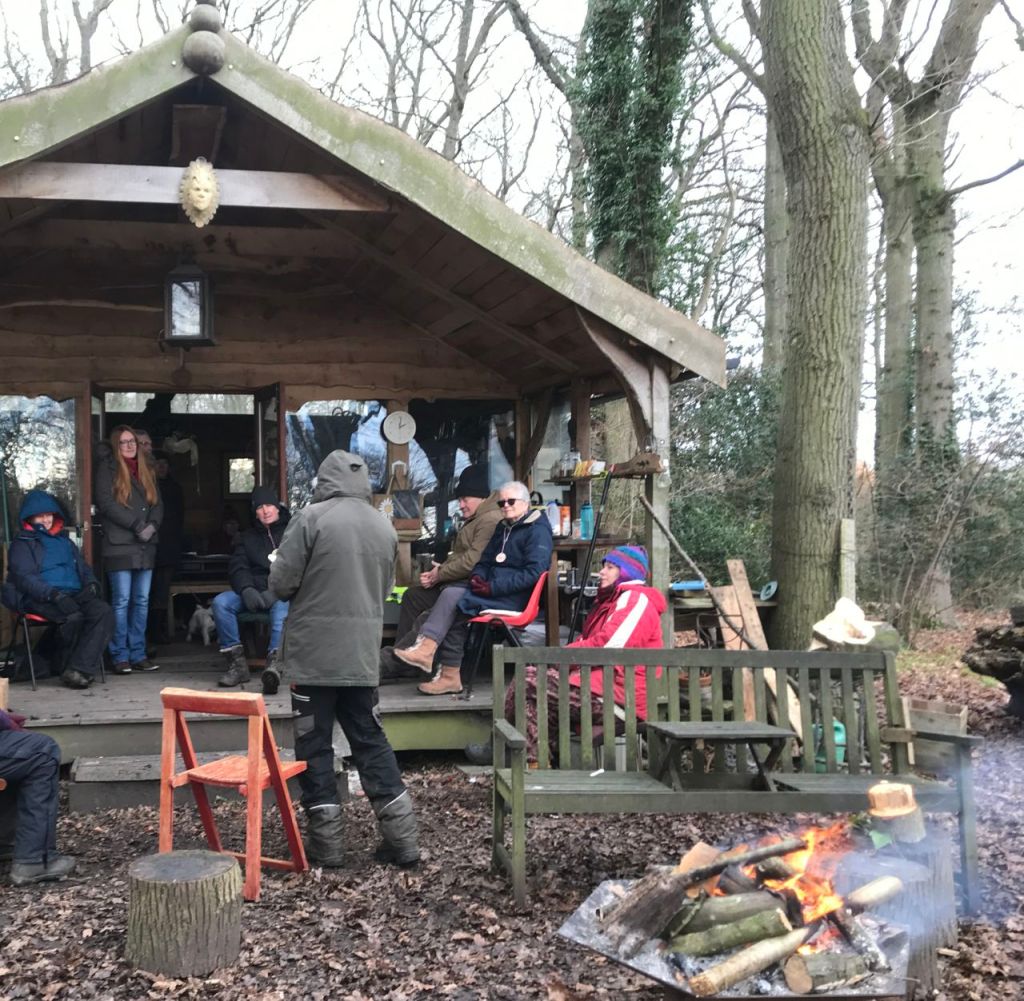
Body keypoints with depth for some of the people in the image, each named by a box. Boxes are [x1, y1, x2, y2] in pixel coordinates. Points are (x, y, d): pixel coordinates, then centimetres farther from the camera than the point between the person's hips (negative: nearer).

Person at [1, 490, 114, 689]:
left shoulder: (65, 541, 27)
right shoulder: (22, 544, 10)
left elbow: (83, 568, 28)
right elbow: (23, 577, -5)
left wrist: (91, 584, 2)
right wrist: (54, 594, -21)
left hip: (74, 595, 5)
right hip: (39, 599, -5)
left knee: (103, 611, -27)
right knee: (74, 617, -35)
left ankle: (78, 670, -31)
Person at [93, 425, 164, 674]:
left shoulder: (146, 470, 19)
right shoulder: (107, 468, 1)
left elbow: (158, 503, 14)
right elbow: (105, 502, -10)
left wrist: (152, 525, -6)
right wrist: (137, 525, -13)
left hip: (146, 546, 6)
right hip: (119, 546, -5)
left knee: (142, 601, 6)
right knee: (121, 601, -5)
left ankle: (138, 654, 11)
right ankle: (120, 656, 1)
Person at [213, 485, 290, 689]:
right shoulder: (247, 537, 23)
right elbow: (237, 567, 11)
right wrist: (246, 590, -11)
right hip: (253, 593, 4)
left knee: (282, 606, -38)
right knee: (220, 602, -21)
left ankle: (273, 662, -53)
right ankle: (237, 662, -20)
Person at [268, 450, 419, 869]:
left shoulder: (311, 517, -9)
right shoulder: (384, 526, 8)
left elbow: (281, 584, -8)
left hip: (314, 653, -5)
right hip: (363, 655, 5)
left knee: (314, 745, 6)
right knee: (370, 740, 13)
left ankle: (325, 842, 10)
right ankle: (401, 839, 13)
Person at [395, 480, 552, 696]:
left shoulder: (537, 531, -5)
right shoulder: (503, 528, 22)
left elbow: (533, 572, -16)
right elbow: (485, 561, 28)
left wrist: (492, 587, -20)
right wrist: (477, 576, 2)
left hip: (514, 598, -8)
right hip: (494, 591, 8)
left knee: (452, 596, -22)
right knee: (453, 615, -18)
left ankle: (426, 648, -21)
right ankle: (450, 676, -20)